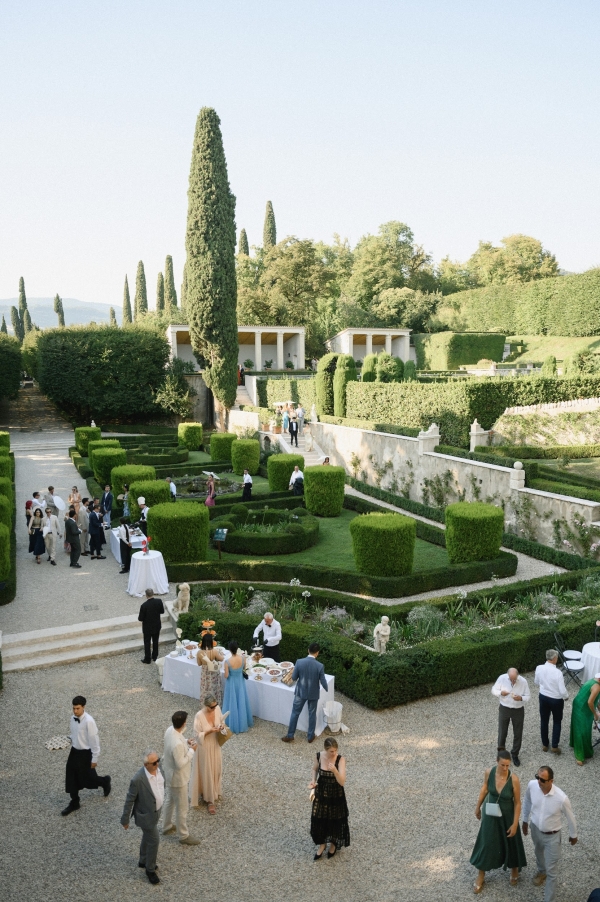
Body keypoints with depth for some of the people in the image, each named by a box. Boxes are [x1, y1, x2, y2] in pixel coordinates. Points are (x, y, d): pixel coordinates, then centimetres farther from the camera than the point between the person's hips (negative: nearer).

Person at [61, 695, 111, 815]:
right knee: (71, 778, 12)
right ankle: (74, 802, 32)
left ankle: (105, 782, 38)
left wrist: (94, 759, -15)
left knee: (87, 778, 8)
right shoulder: (73, 718, -6)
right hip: (74, 751, 6)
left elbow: (94, 740, -21)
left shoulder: (89, 721, -27)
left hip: (85, 753, -6)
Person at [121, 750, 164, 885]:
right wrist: (125, 819, -11)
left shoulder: (158, 769, -16)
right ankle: (150, 870, 31)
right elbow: (129, 800, -22)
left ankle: (143, 861, 50)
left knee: (147, 837, 27)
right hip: (146, 815, -7)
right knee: (154, 841, 7)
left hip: (155, 811, 7)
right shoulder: (138, 779, -36)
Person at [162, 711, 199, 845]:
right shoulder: (177, 744, -40)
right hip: (178, 778, -9)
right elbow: (180, 764, -29)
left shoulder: (170, 730, -12)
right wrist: (192, 750, -21)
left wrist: (186, 742, -4)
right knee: (182, 807, 12)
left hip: (170, 774, 9)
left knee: (169, 801, 29)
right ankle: (184, 836, 31)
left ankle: (167, 826, 49)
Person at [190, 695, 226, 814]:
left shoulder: (217, 709, -12)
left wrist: (222, 726, -16)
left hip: (215, 745, 5)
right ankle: (210, 800, 23)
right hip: (205, 747, -5)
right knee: (207, 772, 8)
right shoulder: (199, 716, -27)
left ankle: (215, 792, 45)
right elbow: (198, 734, -19)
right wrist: (210, 731, -30)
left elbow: (222, 721, 5)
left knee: (216, 769, 21)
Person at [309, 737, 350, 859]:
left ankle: (333, 843, 45)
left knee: (335, 820, 16)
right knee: (318, 820, 13)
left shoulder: (340, 759, -25)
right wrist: (313, 781, -10)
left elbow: (342, 782, -29)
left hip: (336, 795, -2)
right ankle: (322, 844, 41)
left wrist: (335, 771, -45)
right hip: (321, 793, 2)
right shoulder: (319, 756, -16)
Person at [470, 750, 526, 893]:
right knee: (486, 843, 14)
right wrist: (478, 807, 9)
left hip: (507, 815, -2)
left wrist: (515, 823, -12)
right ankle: (481, 876, 34)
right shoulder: (489, 772, -21)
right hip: (491, 814, 2)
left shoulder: (514, 779, -28)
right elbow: (484, 789, -1)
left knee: (511, 842, 21)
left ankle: (514, 869, 52)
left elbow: (517, 803, -16)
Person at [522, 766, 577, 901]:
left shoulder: (561, 798, -36)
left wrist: (573, 835, 3)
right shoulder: (532, 785, -26)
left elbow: (570, 817, -14)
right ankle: (541, 871, 66)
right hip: (535, 829, 4)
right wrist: (525, 820, 11)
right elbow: (527, 801, -2)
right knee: (539, 854, 34)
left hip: (552, 836, -4)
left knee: (552, 871, 9)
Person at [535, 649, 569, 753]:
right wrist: (566, 697, 0)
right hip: (556, 700, -4)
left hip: (543, 697, 4)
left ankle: (545, 744, 34)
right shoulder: (557, 672, -30)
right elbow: (562, 691, -22)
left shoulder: (539, 668, -15)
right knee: (557, 722, 19)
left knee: (544, 721, 20)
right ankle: (554, 746, 22)